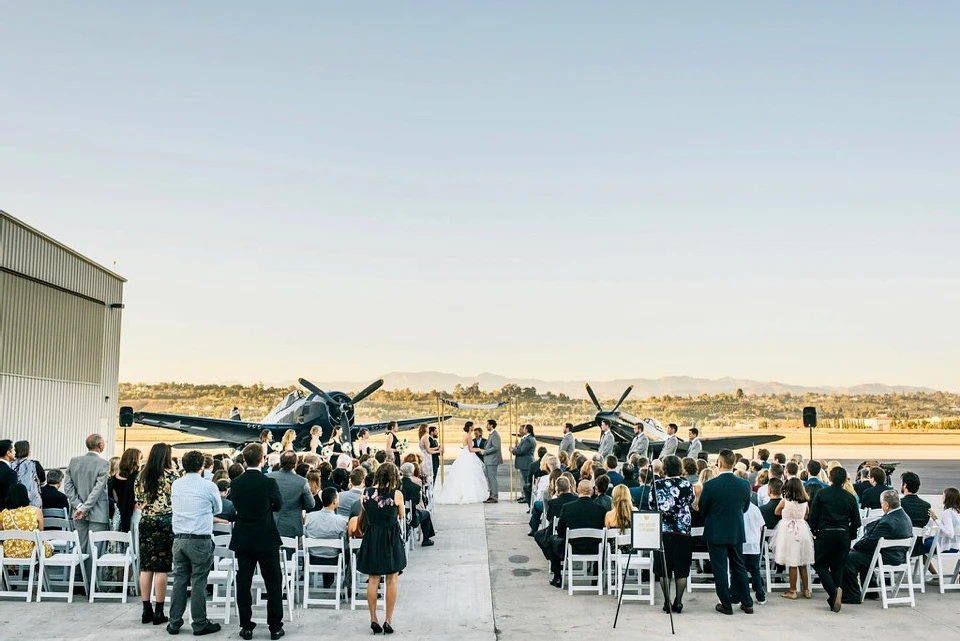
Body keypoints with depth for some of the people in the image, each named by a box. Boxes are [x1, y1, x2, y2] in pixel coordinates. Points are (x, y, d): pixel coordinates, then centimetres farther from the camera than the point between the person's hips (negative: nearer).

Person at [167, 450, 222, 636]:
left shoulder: (175, 485, 5)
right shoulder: (208, 486, -8)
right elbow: (218, 509, 7)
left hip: (179, 539, 5)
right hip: (200, 540, -5)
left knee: (179, 580, 11)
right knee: (198, 582, 1)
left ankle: (174, 623, 17)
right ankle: (199, 624, 7)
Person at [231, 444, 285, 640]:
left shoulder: (236, 483, -6)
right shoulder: (269, 483, -14)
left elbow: (235, 505, 9)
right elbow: (278, 505, 1)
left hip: (243, 540, 3)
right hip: (267, 539, -2)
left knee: (243, 583, 10)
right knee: (273, 583, 7)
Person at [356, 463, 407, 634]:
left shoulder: (366, 493, -3)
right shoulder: (397, 494, -12)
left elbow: (363, 515, 9)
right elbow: (401, 516, 3)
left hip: (371, 538, 3)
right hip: (391, 539, -3)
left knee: (373, 580, 12)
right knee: (391, 580, 8)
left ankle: (373, 619, 14)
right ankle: (388, 620, 9)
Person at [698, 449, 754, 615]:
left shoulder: (710, 485, -18)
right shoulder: (744, 484, -7)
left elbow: (702, 510, -5)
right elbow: (745, 507, 7)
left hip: (716, 533, -4)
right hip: (737, 532, 4)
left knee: (720, 569, 6)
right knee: (739, 566, 16)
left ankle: (726, 605, 11)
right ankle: (747, 603, 22)